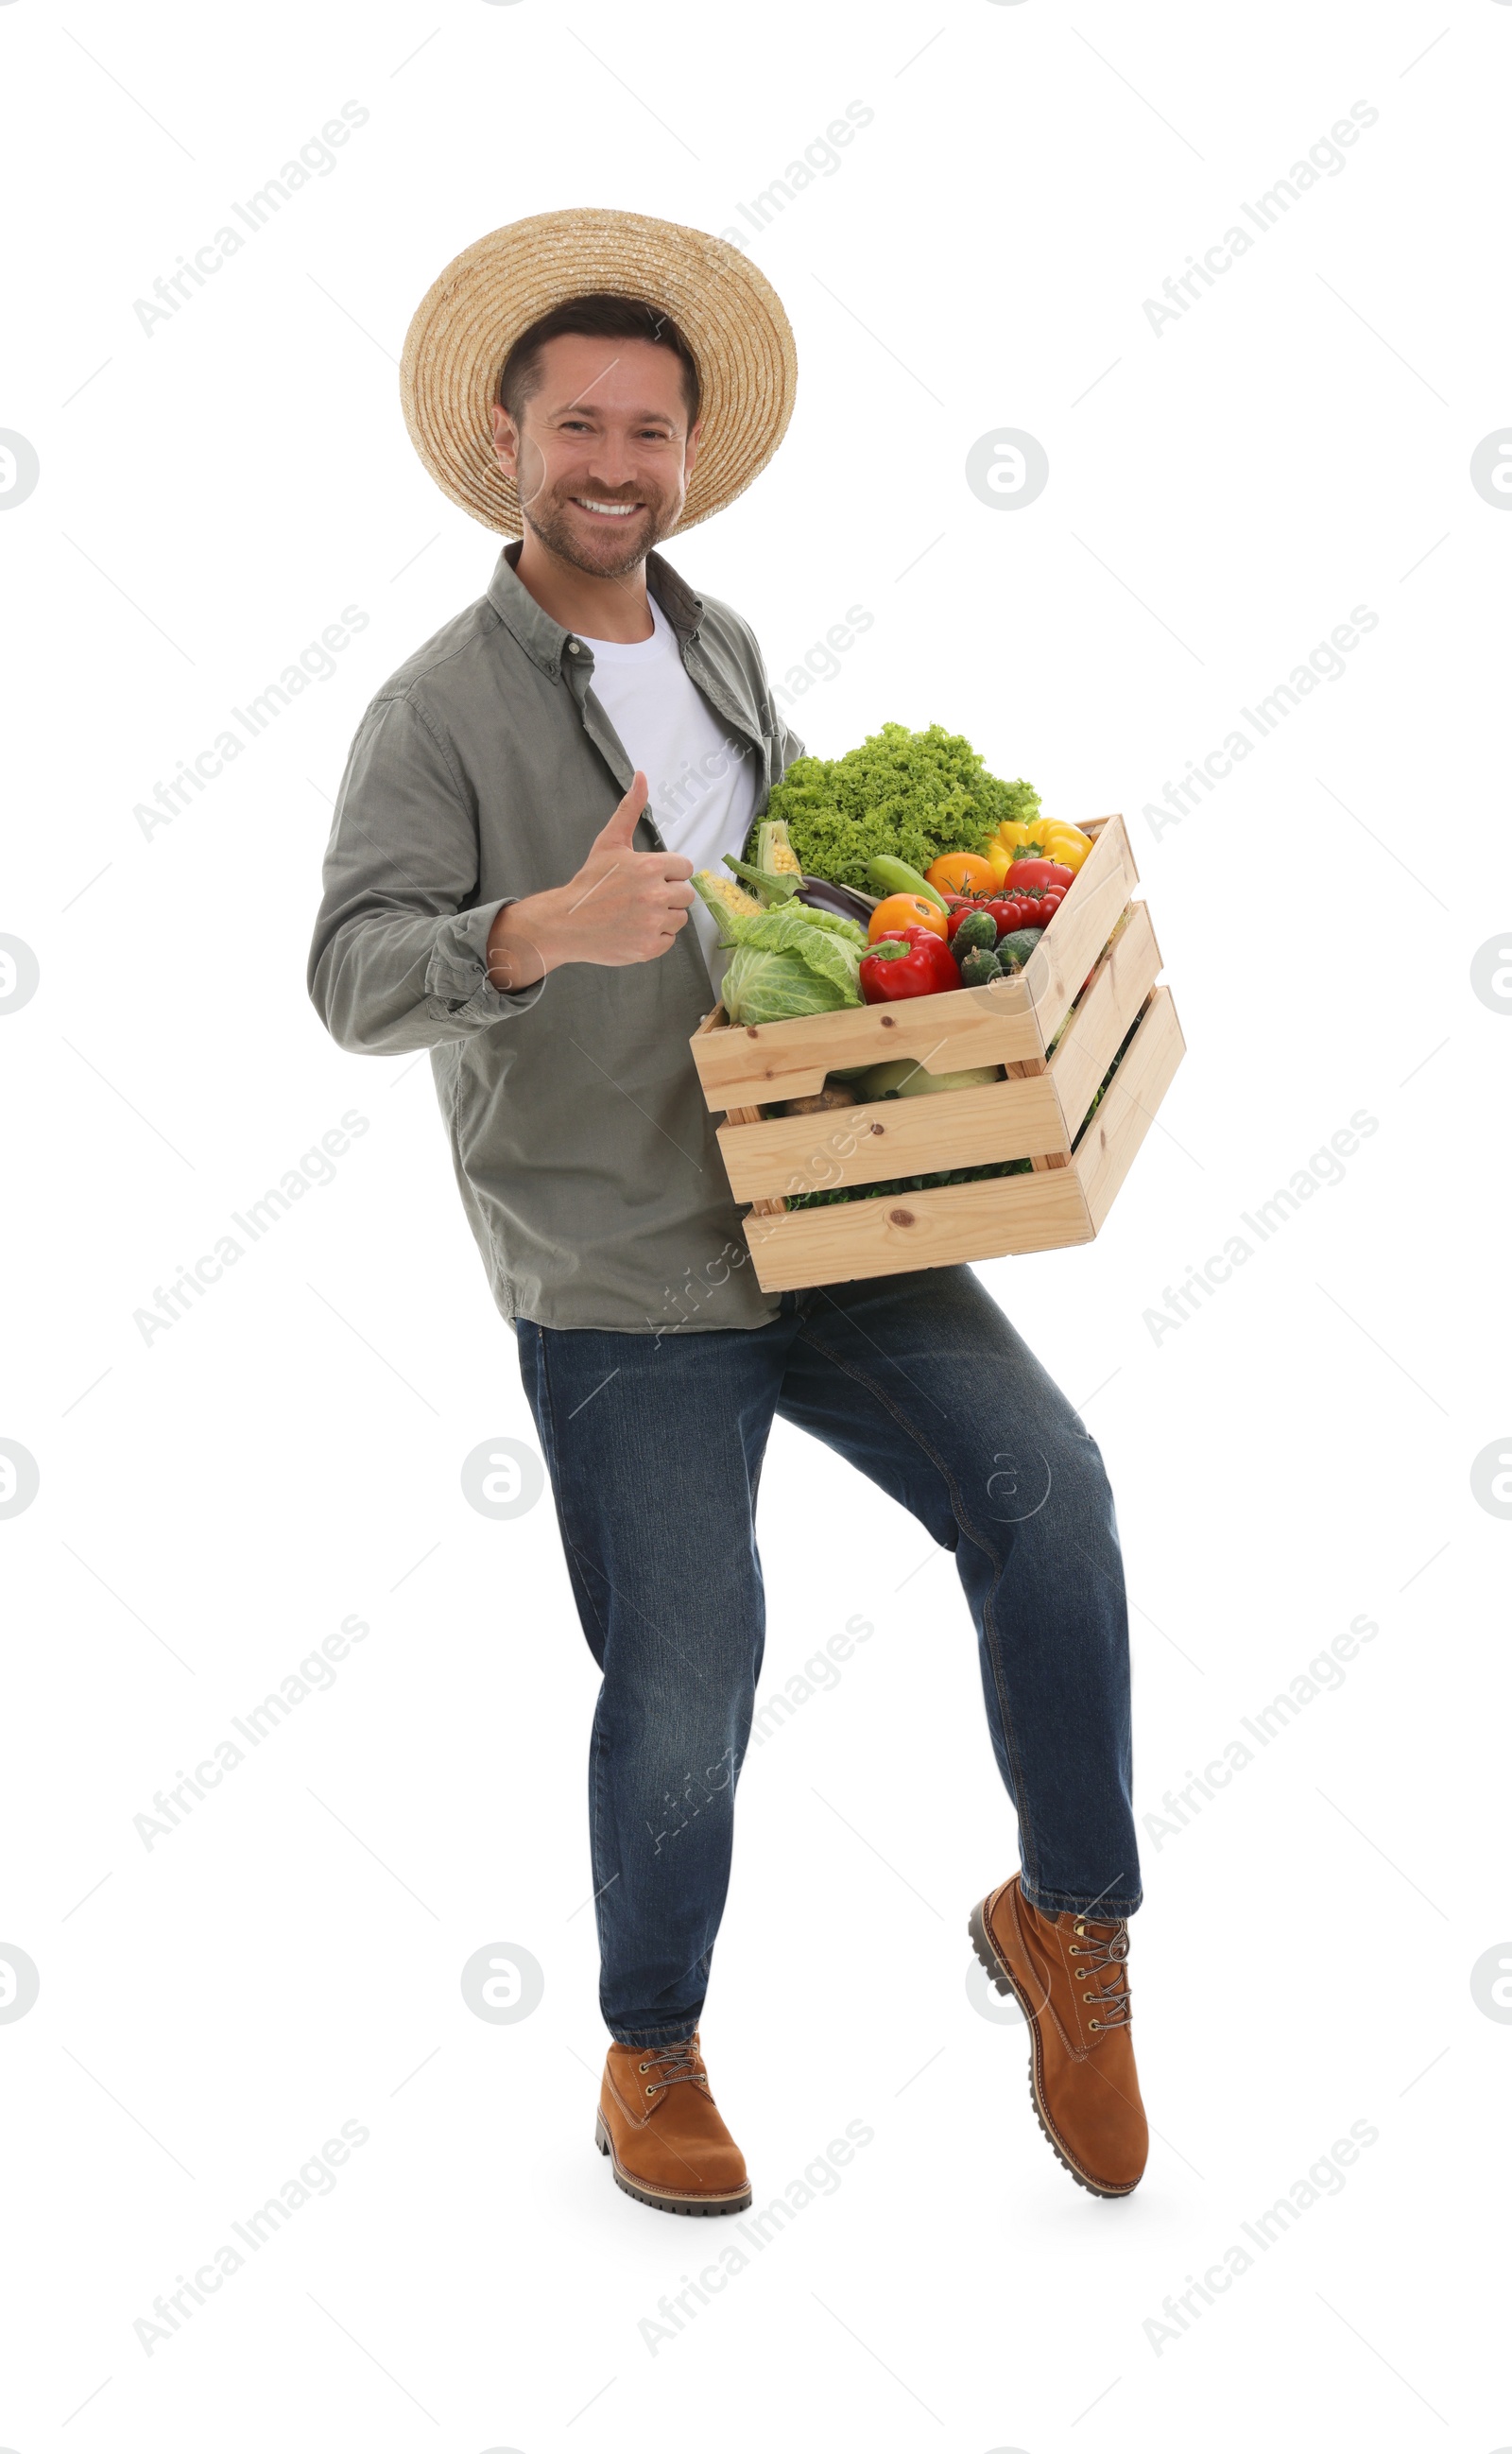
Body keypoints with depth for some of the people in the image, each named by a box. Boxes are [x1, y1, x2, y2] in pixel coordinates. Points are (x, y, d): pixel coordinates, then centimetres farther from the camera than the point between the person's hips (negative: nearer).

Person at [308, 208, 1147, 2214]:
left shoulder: (722, 649, 13)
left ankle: (1070, 1919, 7)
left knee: (1048, 1492, -13)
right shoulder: (442, 710, -7)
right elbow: (355, 970, -18)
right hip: (620, 1284, -5)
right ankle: (655, 2050, 24)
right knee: (684, 1689, -1)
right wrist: (544, 932, -36)